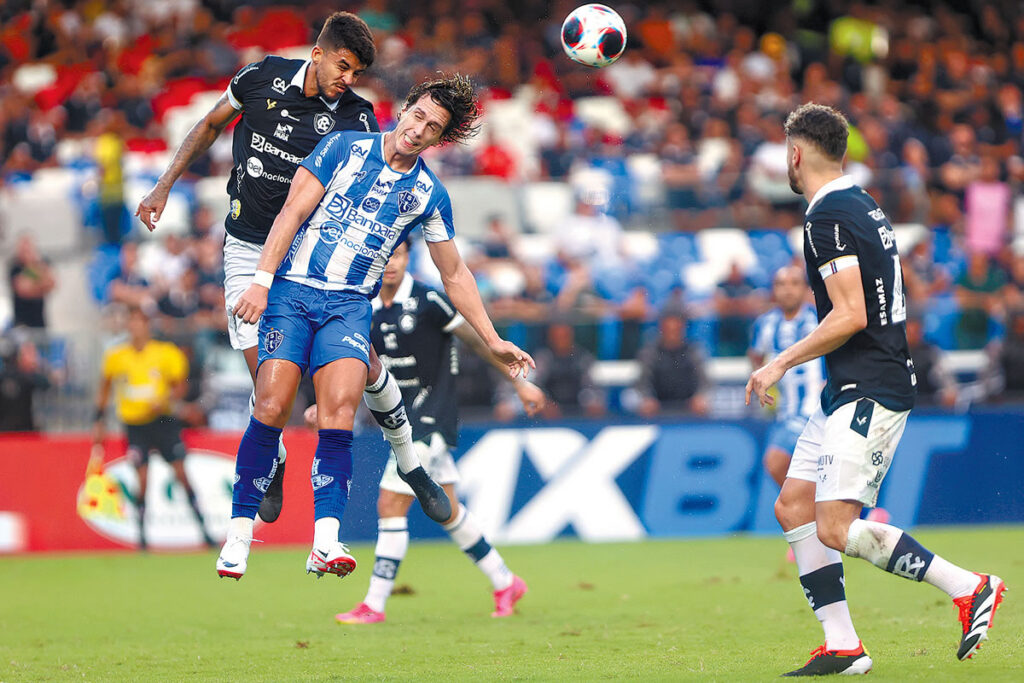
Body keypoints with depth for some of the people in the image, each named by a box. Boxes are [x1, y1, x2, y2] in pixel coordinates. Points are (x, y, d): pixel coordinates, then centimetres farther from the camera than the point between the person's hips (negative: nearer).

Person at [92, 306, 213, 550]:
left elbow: (180, 387, 2)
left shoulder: (166, 353, -3)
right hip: (134, 426, 0)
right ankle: (142, 537, 1)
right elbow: (104, 388, 16)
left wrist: (166, 400, -18)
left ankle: (204, 531, 5)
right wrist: (99, 421, 13)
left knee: (181, 473, -3)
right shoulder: (115, 356, 2)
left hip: (163, 420, 0)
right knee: (142, 478, -10)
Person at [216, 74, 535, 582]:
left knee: (338, 412, -20)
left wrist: (492, 340, 18)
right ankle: (240, 531, -4)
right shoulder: (344, 148, 4)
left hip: (350, 305, 2)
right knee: (271, 409, -16)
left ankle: (326, 544, -25)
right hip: (292, 290, -1)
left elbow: (454, 275, 20)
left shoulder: (429, 195, 11)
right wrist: (262, 280, -12)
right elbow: (293, 211, -2)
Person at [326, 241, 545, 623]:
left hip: (432, 415, -7)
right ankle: (505, 584, 29)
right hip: (405, 419, 7)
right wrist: (325, 406, 0)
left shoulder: (427, 301, -13)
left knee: (391, 506, -12)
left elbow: (477, 340, -5)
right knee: (446, 510, 14)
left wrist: (519, 382, 0)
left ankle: (375, 604, -5)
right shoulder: (366, 312, 5)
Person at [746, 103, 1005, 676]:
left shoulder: (828, 217, -15)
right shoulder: (864, 205, 15)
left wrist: (781, 364, -14)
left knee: (837, 527, -15)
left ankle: (970, 587, -10)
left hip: (869, 390, -10)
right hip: (849, 391, 10)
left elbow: (851, 316, -22)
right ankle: (843, 646, 5)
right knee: (793, 507, 7)